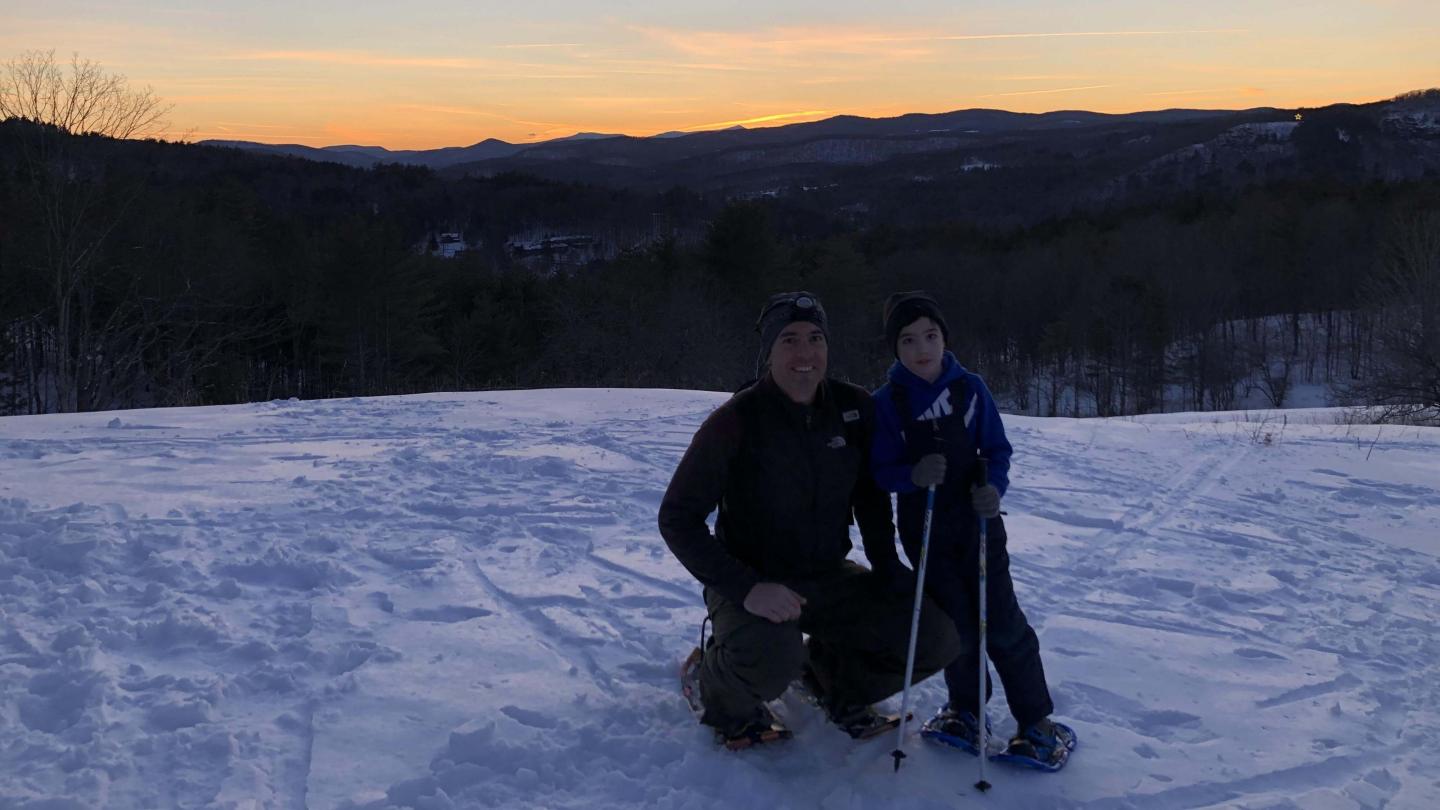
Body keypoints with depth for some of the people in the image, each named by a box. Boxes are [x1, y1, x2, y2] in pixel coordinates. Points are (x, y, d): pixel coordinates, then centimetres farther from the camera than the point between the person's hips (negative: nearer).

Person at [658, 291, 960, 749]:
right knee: (772, 662, -37)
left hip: (829, 578, 5)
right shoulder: (736, 421, -18)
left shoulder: (854, 409, -4)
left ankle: (834, 680, 18)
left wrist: (886, 565, -1)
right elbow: (677, 518, -16)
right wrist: (747, 588, -26)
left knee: (937, 639, -10)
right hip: (753, 581, -5)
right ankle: (727, 701, 1)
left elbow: (870, 495, 13)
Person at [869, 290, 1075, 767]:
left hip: (978, 523, 0)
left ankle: (1036, 720, 12)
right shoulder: (886, 402, -6)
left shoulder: (970, 388, -4)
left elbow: (997, 449, 2)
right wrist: (913, 475, -25)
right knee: (956, 624, 5)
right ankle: (965, 708, 30)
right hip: (924, 530, 0)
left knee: (1003, 622, -1)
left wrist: (994, 486, -17)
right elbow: (880, 472, -5)